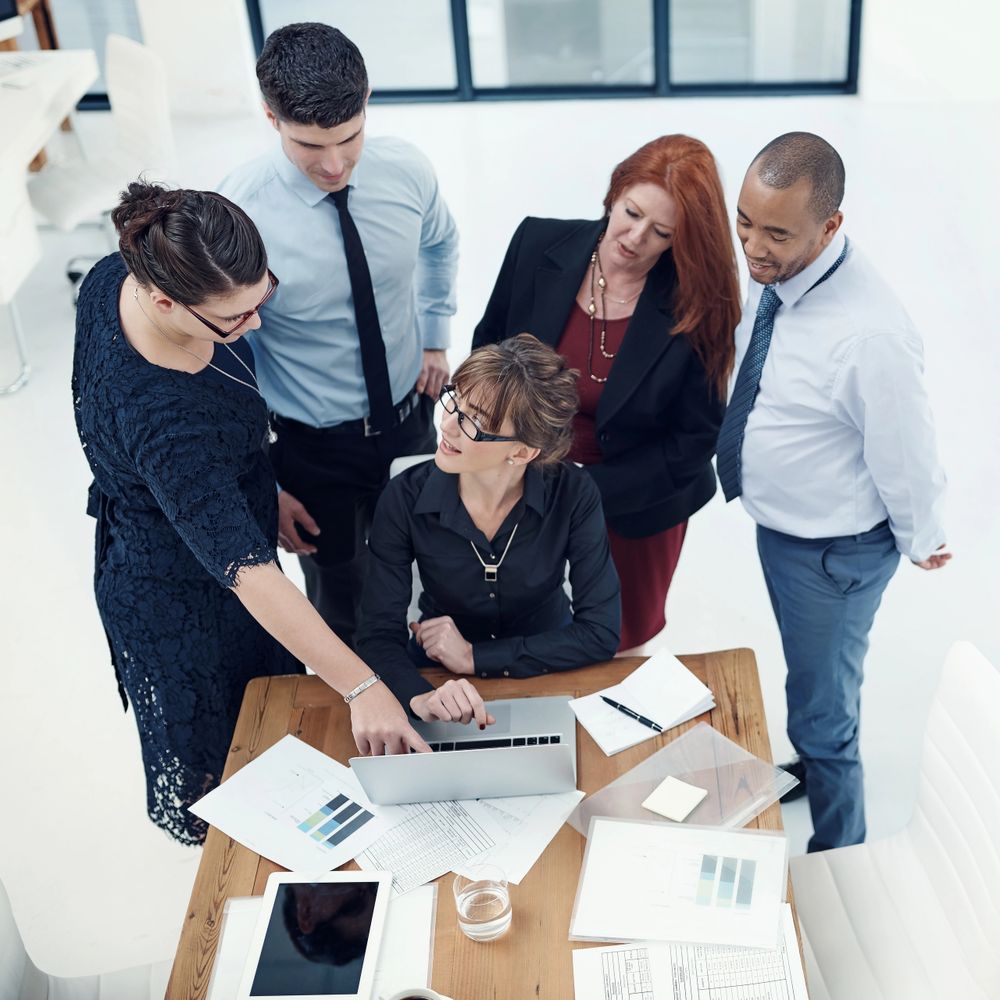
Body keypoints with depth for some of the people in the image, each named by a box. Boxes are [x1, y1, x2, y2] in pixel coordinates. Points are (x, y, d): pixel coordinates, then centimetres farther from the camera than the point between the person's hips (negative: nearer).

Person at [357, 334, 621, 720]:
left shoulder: (573, 495, -17)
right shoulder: (405, 499, -19)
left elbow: (601, 633, -15)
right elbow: (379, 636, -18)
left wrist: (475, 656, -20)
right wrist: (420, 696, -39)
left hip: (545, 672, -2)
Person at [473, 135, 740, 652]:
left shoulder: (697, 308, -22)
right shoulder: (538, 244, -15)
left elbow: (695, 440, -15)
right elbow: (488, 346, 1)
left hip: (636, 509, -2)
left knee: (624, 642, 22)